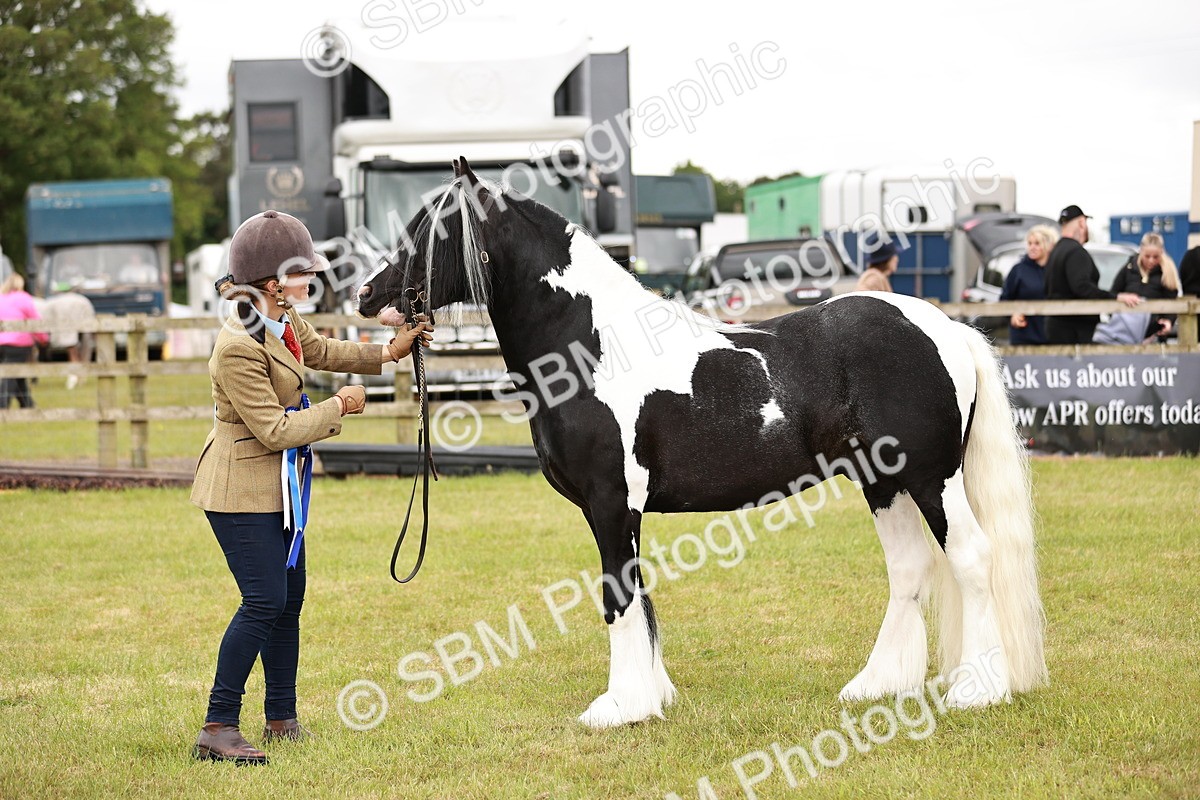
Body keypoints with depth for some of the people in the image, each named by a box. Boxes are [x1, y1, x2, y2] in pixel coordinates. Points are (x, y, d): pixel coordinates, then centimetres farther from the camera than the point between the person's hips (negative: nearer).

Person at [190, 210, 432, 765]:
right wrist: (339, 407, -13)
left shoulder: (284, 319, 1)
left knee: (289, 598, 14)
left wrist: (387, 353, 18)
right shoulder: (238, 348, -28)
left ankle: (282, 719, 25)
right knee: (264, 603, -13)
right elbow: (276, 430, -24)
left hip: (277, 485, 10)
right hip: (241, 489, -10)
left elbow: (319, 351, 24)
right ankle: (217, 728, -7)